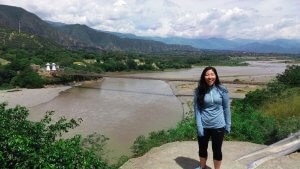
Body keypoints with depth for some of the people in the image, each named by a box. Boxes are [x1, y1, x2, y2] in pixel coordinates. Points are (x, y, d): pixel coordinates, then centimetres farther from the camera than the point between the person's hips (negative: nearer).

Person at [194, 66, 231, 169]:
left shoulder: (222, 90, -7)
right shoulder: (199, 91, -7)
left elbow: (226, 108, 0)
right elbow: (196, 109, -6)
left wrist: (228, 125, 1)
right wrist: (199, 126, -12)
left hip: (218, 126, -1)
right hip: (203, 126, 1)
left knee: (217, 150, 14)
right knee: (202, 148, 19)